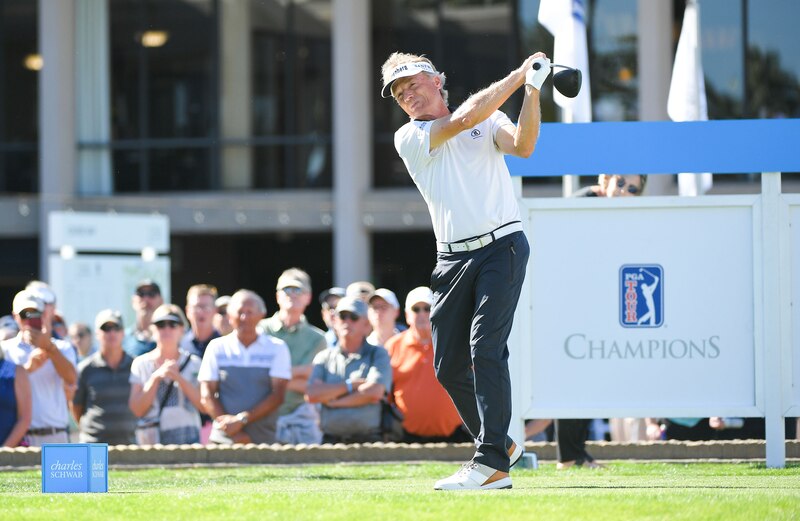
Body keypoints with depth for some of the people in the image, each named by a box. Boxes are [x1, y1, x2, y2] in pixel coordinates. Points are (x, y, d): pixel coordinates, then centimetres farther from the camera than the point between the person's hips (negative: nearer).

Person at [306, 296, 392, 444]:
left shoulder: (378, 355, 8)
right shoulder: (324, 358, 16)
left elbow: (375, 392, -7)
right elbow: (311, 394, 1)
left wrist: (335, 402, 0)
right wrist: (351, 385, -4)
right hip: (331, 441, 3)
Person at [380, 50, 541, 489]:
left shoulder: (490, 121, 7)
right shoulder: (409, 139, 4)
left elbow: (522, 145, -12)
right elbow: (466, 117, -10)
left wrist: (532, 90, -22)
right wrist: (519, 75, -7)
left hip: (501, 247, -3)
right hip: (452, 258, 3)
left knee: (485, 346, -19)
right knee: (448, 367, 2)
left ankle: (492, 464, -23)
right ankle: (502, 445, 22)